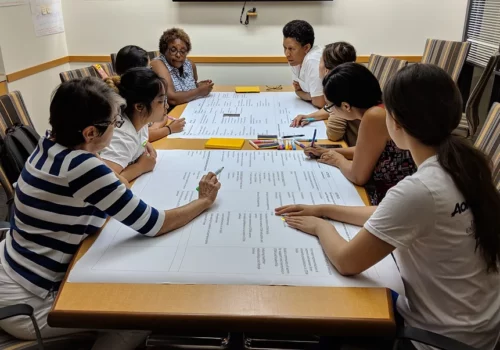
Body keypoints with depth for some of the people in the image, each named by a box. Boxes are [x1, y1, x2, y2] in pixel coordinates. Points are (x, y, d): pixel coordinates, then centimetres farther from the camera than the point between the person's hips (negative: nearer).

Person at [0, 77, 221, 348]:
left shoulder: (51, 145, -5)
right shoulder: (80, 166, -31)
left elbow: (103, 183, 13)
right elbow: (152, 225, -23)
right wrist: (204, 201, -9)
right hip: (25, 305, -8)